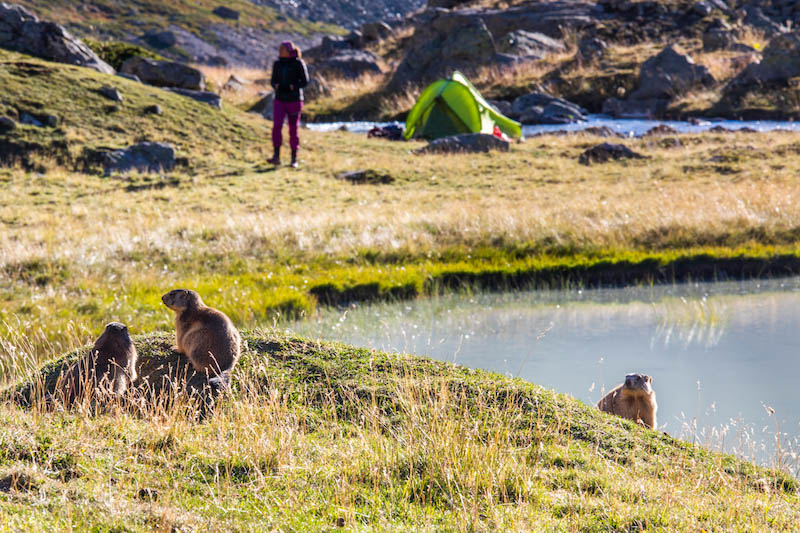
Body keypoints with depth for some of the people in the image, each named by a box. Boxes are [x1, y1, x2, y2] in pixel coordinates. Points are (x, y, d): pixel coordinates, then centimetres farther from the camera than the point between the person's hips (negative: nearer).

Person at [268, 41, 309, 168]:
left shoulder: (298, 63, -6)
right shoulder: (277, 64, 7)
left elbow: (305, 81, -4)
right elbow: (273, 80, 13)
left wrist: (294, 86, -21)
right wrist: (275, 85, -10)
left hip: (294, 100, -3)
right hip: (280, 99, 3)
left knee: (293, 129, 1)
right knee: (277, 126, -14)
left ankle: (294, 159, 10)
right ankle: (276, 157, -14)